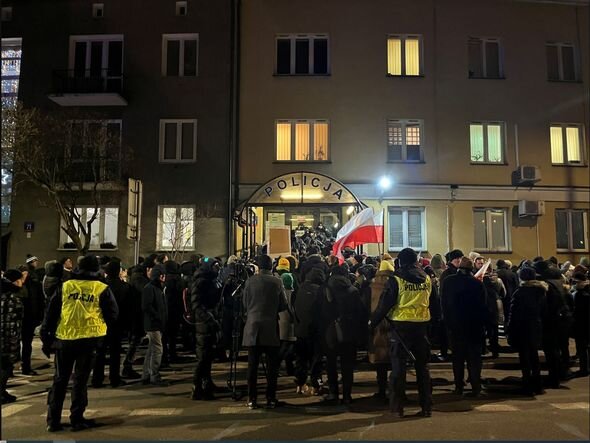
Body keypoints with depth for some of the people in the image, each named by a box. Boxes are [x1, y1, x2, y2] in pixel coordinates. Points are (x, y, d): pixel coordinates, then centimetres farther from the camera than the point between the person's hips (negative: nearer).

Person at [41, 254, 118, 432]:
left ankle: (53, 420, 18)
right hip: (89, 338, -2)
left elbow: (51, 313, 6)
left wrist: (46, 338, 11)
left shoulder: (65, 286, 5)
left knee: (59, 380, 14)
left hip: (64, 338, 2)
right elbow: (113, 314, 1)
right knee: (80, 380, 9)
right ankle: (77, 419, 12)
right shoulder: (102, 289, -2)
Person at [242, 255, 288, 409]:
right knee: (272, 365, 7)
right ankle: (271, 399, 10)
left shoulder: (250, 281, -3)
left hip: (253, 328, 1)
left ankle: (252, 399, 11)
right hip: (271, 328, -1)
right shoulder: (277, 282, -4)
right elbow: (283, 305, 1)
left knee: (252, 365, 7)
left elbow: (245, 304, 4)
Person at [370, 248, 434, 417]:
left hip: (401, 324, -4)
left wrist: (373, 321, 1)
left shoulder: (396, 279, -10)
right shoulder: (427, 279, 3)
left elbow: (385, 303, -9)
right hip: (422, 324, 4)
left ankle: (397, 406, 7)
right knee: (422, 365, 12)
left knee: (398, 365, 4)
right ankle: (426, 406, 16)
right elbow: (431, 300, 14)